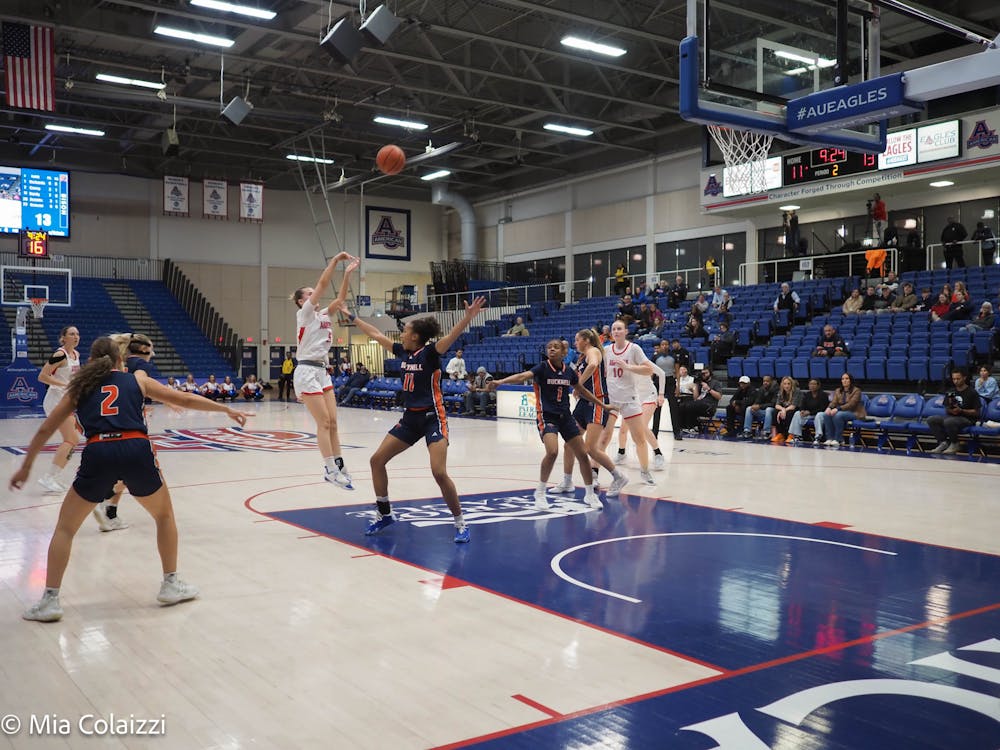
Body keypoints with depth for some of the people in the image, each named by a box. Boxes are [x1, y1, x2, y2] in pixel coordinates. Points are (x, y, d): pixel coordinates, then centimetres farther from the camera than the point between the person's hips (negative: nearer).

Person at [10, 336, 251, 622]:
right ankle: (171, 584, 25)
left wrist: (26, 467, 36)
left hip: (98, 453, 1)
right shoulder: (136, 379, 21)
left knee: (65, 528, 18)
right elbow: (185, 400, 21)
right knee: (164, 515, 24)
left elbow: (45, 430, 25)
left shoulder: (80, 387, 23)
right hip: (136, 450, 0)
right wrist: (227, 409, 30)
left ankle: (50, 600, 11)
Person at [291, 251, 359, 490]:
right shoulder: (304, 313, -5)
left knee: (332, 422, 5)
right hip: (307, 372, -8)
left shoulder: (322, 315, 16)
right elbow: (322, 284, -12)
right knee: (324, 422, -8)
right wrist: (335, 260, -11)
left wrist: (348, 273, 0)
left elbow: (340, 298, 7)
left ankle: (339, 466, 9)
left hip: (322, 371, 8)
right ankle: (330, 469, -5)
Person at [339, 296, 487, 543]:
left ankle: (460, 523, -1)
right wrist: (351, 316, 22)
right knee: (377, 460, 6)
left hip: (432, 418, -8)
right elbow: (376, 334, 16)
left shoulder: (430, 353, -13)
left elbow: (450, 337, -32)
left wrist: (468, 317, -50)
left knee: (439, 473, -20)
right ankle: (384, 514, 22)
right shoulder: (403, 352, 6)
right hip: (410, 418, 8)